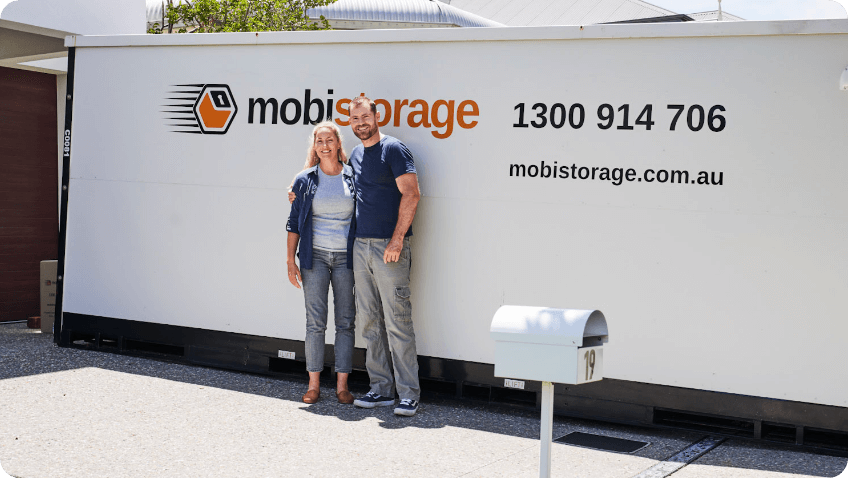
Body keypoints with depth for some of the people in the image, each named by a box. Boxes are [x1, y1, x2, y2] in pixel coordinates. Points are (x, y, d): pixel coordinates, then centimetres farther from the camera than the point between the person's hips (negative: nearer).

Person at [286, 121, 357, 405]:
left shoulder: (352, 177, 4)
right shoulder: (305, 180, 5)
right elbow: (294, 222, 8)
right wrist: (290, 260, 2)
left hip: (346, 257, 0)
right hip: (315, 255, 0)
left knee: (345, 322, 1)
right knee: (315, 322, 0)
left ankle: (342, 385, 7)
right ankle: (313, 384, 8)